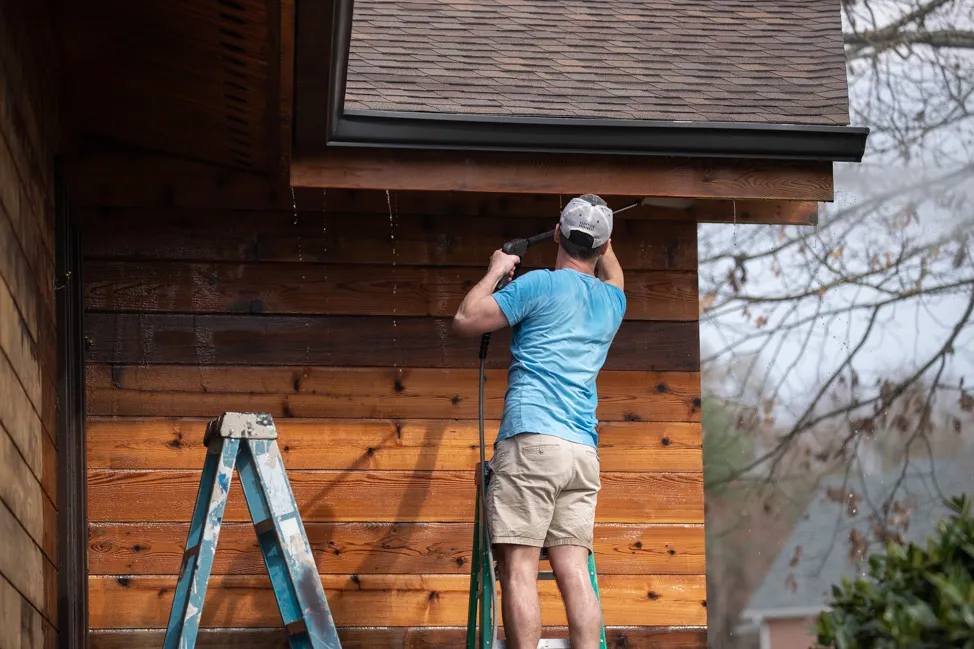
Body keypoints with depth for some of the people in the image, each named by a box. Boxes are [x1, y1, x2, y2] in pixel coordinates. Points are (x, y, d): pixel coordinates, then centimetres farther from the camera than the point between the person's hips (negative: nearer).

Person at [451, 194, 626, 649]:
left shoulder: (540, 285, 0)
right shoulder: (612, 301, 18)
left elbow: (465, 321, 2)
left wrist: (495, 272, 15)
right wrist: (602, 238, 58)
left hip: (532, 440, -6)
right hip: (584, 451, 6)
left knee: (518, 566, -9)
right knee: (573, 570, 0)